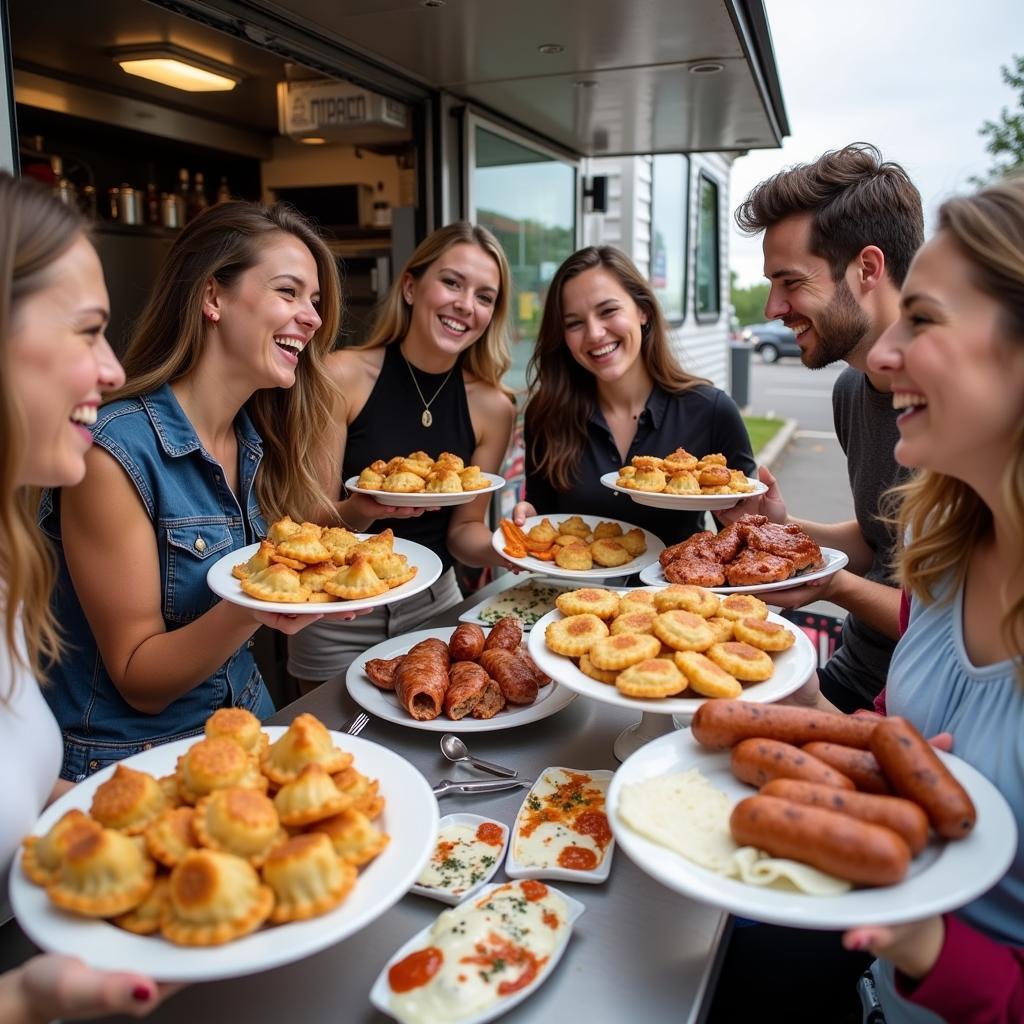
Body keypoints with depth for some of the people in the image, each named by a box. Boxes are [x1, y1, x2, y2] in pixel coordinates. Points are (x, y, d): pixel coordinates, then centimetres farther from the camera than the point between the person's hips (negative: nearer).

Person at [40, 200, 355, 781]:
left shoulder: (261, 441, 0)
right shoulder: (114, 453, -19)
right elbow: (140, 680, -14)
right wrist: (250, 609, -30)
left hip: (247, 732, 6)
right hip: (129, 768, -5)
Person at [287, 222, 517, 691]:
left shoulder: (492, 407, -8)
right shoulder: (344, 376, -15)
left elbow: (463, 530, -1)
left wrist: (500, 548, -21)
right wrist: (360, 511, -33)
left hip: (434, 604, 3)